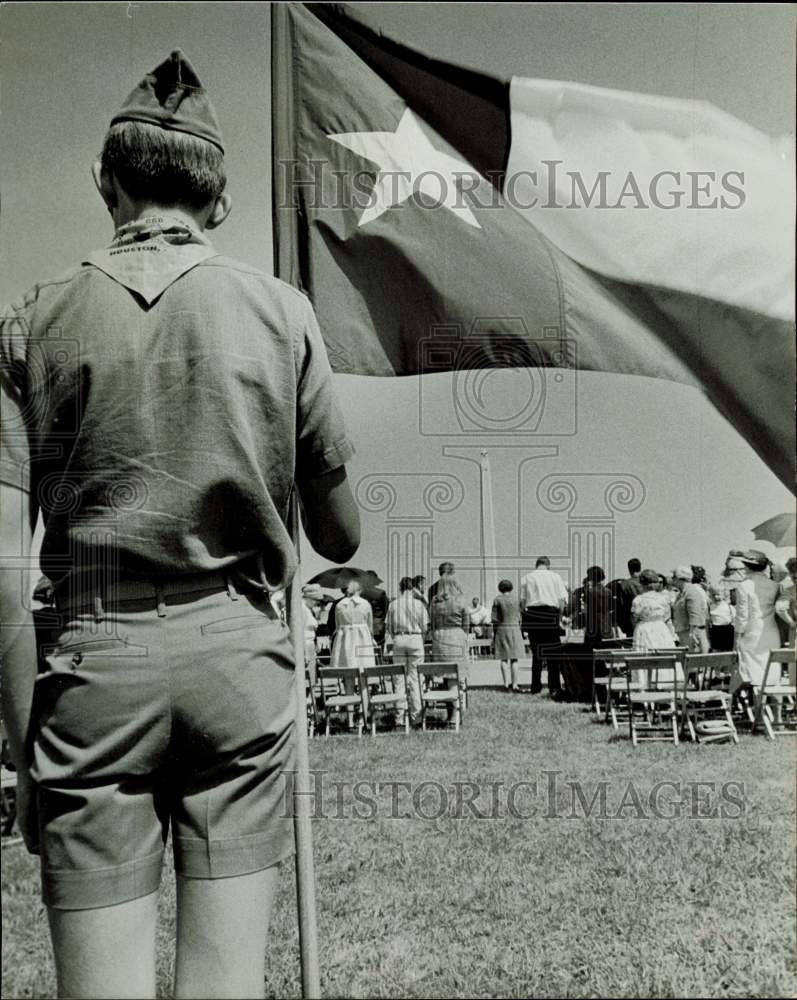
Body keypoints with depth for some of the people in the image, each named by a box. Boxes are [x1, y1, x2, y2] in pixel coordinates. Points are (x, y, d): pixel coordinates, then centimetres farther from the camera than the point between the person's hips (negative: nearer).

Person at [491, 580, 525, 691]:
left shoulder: (497, 600, -3)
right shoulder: (515, 600, 2)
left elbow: (494, 619, -4)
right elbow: (518, 618, 5)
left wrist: (494, 633, 5)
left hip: (501, 629, -1)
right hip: (515, 629, 1)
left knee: (504, 659, 4)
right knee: (514, 659, 5)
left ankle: (506, 683, -4)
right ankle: (514, 684, 3)